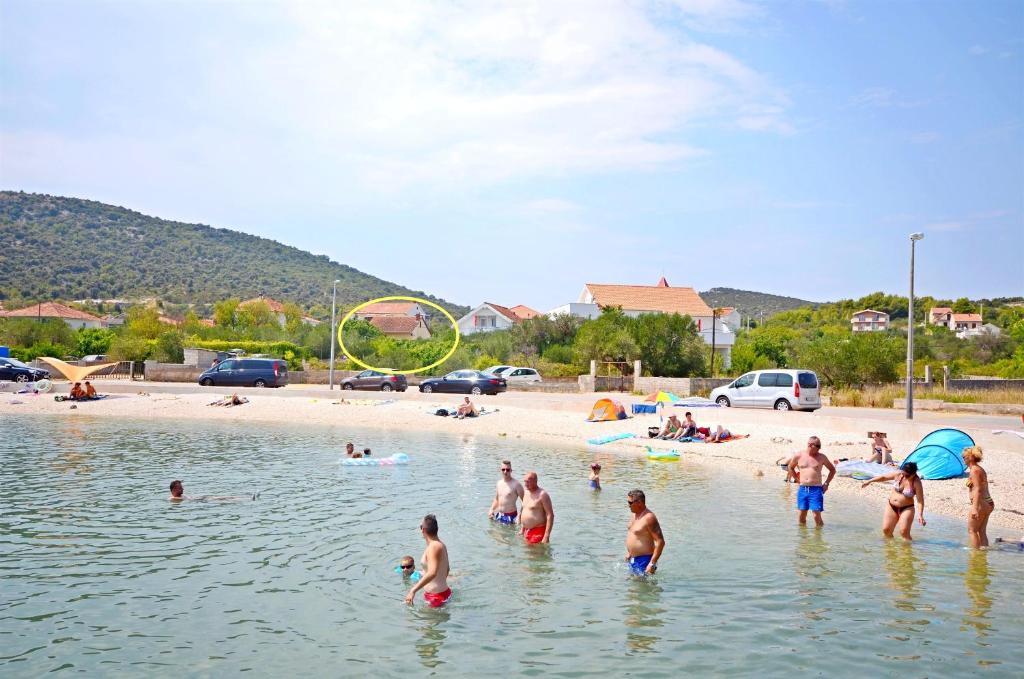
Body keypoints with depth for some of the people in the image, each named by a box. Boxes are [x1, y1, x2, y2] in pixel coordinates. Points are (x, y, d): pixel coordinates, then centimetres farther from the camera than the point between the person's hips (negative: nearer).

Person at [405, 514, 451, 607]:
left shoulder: (433, 547, -22)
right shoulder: (440, 545, 8)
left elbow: (432, 573, -36)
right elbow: (447, 569, 23)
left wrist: (413, 591, -40)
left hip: (436, 596, -10)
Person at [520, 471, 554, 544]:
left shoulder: (542, 495, -15)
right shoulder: (526, 493, 10)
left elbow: (550, 515, -18)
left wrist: (547, 536, -23)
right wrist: (522, 529, 20)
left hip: (538, 532, -8)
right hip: (527, 531, 8)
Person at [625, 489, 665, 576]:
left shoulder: (649, 518, -21)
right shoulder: (635, 514, 7)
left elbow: (660, 542, -24)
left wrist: (652, 563, -26)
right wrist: (629, 553, 24)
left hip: (644, 560, -9)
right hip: (633, 559, 9)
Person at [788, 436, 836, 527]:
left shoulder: (821, 457, 2)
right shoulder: (799, 456, 4)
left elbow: (832, 470, 15)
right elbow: (790, 467, 22)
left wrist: (826, 484, 7)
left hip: (816, 490, -2)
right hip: (802, 489, 2)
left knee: (817, 515, -9)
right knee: (802, 516, 6)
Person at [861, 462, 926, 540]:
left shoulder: (917, 483, -17)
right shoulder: (898, 474, -7)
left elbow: (920, 500, -18)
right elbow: (884, 477, 8)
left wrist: (920, 515, -28)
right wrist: (870, 481, 7)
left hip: (906, 509, -4)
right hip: (891, 506, 4)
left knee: (904, 532, -17)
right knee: (886, 530, 2)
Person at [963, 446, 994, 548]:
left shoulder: (974, 471, -15)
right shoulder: (980, 469, 14)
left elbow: (978, 490, -22)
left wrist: (975, 508, -26)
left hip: (981, 504, -9)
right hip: (988, 503, 9)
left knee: (972, 530, 2)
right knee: (982, 531, 14)